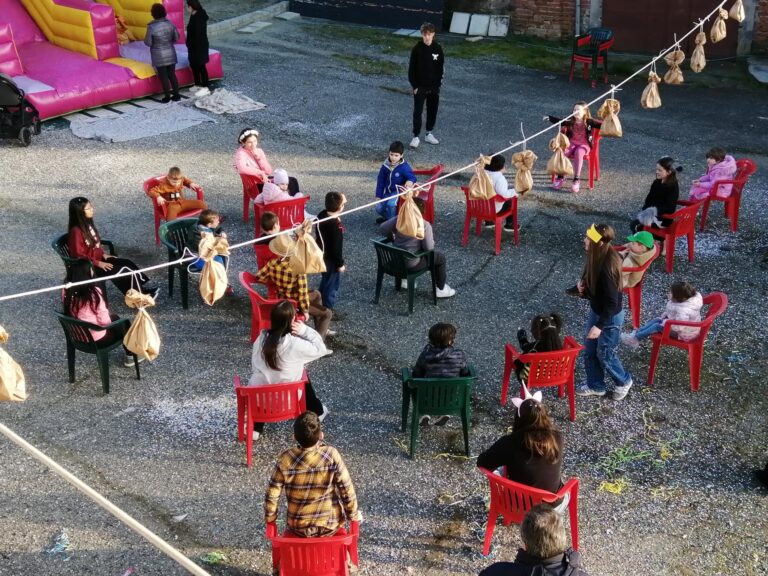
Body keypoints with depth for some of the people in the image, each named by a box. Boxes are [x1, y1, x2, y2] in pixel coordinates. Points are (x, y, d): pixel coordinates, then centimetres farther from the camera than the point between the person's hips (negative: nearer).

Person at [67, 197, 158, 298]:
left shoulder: (87, 224, 6)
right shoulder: (76, 231, -22)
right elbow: (79, 256, -21)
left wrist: (104, 255, 4)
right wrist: (98, 263, -21)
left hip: (98, 259, 8)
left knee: (128, 263, -7)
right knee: (123, 270, -17)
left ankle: (148, 288, -7)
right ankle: (141, 295, -6)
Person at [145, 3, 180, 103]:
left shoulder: (151, 26, -17)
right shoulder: (170, 23, -4)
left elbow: (148, 43, -12)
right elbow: (176, 38, 4)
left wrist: (146, 39, 10)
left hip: (159, 56, -4)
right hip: (170, 54, 4)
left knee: (163, 77, 5)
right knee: (172, 74, 13)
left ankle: (167, 97, 11)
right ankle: (176, 95, 17)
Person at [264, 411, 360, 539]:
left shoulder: (285, 460, -19)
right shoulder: (331, 455, -22)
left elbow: (272, 494, -11)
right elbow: (347, 490, -15)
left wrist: (270, 517, 8)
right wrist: (353, 515, 2)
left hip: (298, 528, 1)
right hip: (330, 526, -1)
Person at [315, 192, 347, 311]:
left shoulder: (322, 215, -6)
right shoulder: (336, 226, -32)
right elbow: (336, 247, -25)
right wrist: (340, 264, -14)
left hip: (322, 255, 9)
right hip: (331, 260, -9)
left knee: (325, 282, 25)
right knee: (331, 285, 9)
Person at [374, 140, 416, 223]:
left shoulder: (404, 167, -16)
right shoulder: (385, 166, -2)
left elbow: (412, 177, -13)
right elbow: (380, 181, 6)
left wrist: (410, 181, -40)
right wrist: (379, 196, 5)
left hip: (399, 191, -5)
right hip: (387, 191, 5)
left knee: (391, 204, -30)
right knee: (379, 208, -4)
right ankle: (387, 217, 29)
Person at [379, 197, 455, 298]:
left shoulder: (398, 219, -7)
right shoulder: (425, 225, -20)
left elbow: (382, 229, -1)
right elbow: (429, 248, -18)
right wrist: (431, 239, 3)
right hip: (411, 263, -6)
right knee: (440, 257, 15)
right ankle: (440, 289, 28)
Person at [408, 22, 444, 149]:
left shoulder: (438, 49, -2)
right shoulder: (417, 49, -9)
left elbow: (441, 67, 5)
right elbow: (411, 68, -5)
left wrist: (438, 84, 0)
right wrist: (414, 86, -9)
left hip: (434, 87, 3)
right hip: (420, 87, -3)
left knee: (432, 111, 11)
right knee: (417, 112, 0)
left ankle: (429, 134, 25)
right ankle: (416, 137, 6)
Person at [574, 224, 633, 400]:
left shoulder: (608, 266, -32)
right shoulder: (595, 259, -6)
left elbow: (611, 301, -28)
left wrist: (600, 325, -25)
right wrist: (583, 289, -10)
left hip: (610, 317, -8)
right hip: (596, 311, 8)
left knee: (605, 354, 11)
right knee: (589, 351, 18)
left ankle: (624, 381, 37)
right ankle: (595, 385, 37)